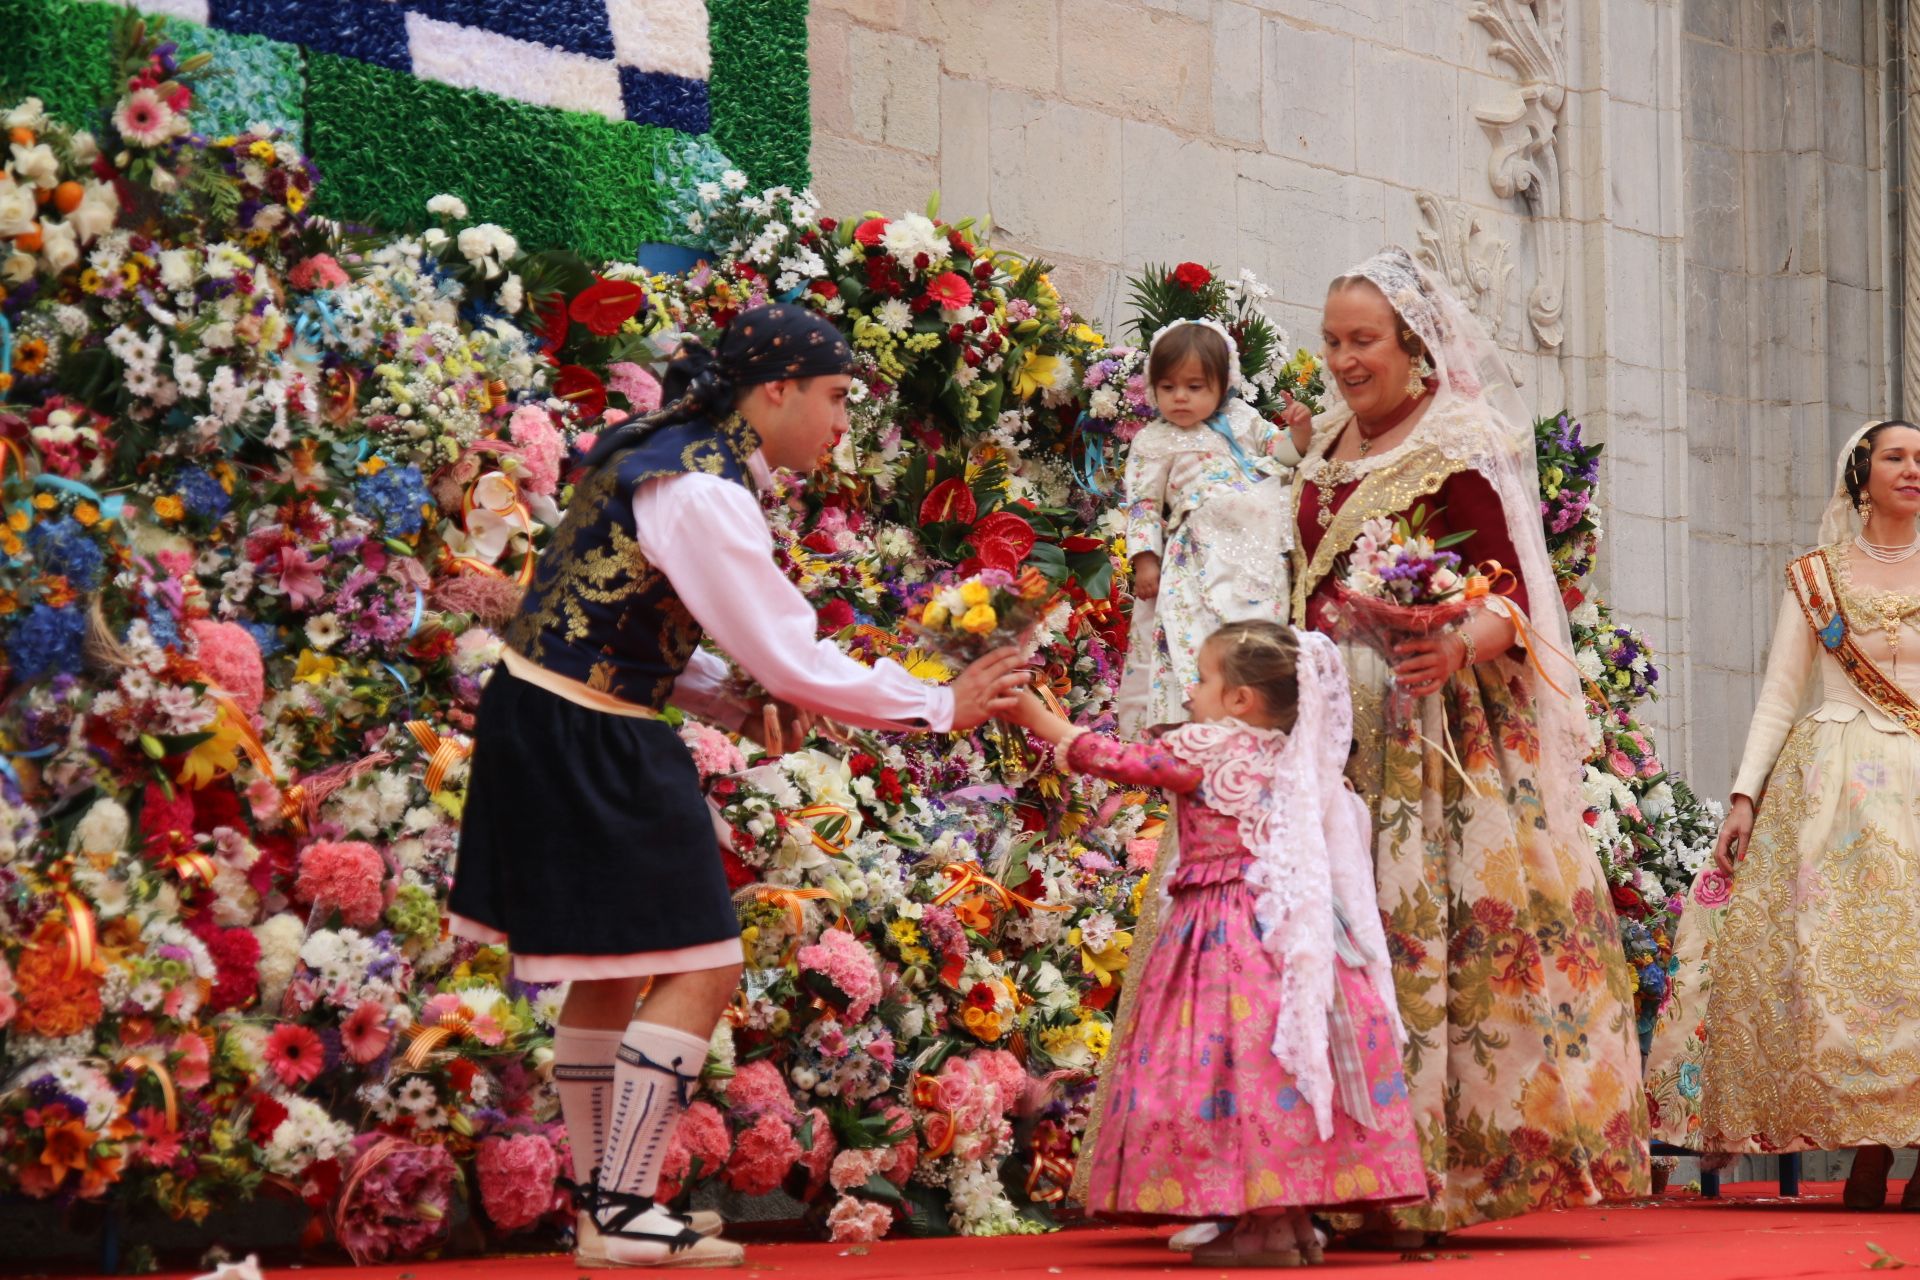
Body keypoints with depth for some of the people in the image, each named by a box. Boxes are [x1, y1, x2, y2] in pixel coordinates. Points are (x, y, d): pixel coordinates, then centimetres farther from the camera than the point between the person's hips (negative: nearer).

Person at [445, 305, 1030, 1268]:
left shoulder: (661, 451, 10)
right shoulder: (704, 496, -20)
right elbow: (793, 659, -20)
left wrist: (735, 700, 6)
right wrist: (942, 707, -12)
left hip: (551, 726, 10)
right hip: (584, 745, -10)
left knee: (614, 972, 16)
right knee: (701, 968, -6)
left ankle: (601, 1205, 23)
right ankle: (621, 1216, -2)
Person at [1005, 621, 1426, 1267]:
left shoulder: (1203, 750, -8)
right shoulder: (1292, 757, 13)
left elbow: (1115, 759, -2)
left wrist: (1033, 713, 8)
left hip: (1227, 941, -8)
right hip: (1282, 925, 8)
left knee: (1247, 1060, -8)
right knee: (1282, 1064, 9)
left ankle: (1266, 1226, -9)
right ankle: (1293, 1218, 11)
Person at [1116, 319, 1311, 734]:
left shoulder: (1241, 419, 15)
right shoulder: (1154, 443, 4)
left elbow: (1280, 454, 24)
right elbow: (1144, 505, 2)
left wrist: (1298, 432, 4)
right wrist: (1145, 559, -6)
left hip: (1261, 548, 4)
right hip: (1204, 556, -4)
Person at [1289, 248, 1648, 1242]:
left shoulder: (1456, 452, -6)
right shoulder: (1330, 447, 15)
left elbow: (1511, 599, -13)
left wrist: (1460, 647, -32)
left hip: (1434, 726, -6)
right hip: (1334, 717, 7)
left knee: (1413, 930, -11)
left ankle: (1412, 1191, -9)